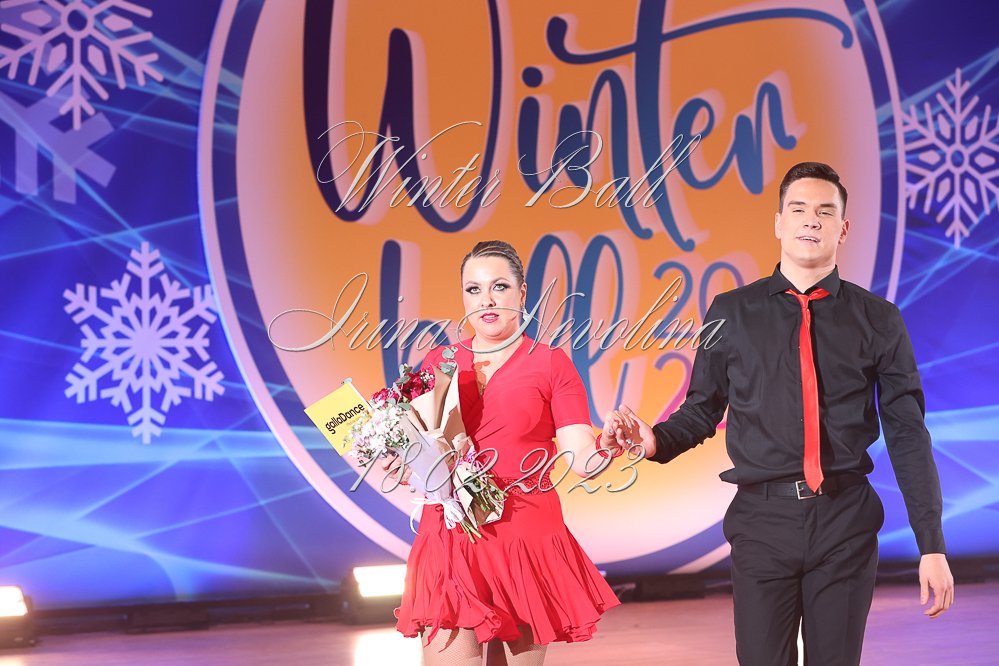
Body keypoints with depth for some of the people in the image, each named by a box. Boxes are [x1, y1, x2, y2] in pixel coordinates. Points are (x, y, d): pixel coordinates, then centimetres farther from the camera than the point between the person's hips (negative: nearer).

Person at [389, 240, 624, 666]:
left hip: (526, 540, -1)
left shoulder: (550, 365, 3)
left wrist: (606, 444, -25)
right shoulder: (437, 364, 10)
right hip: (450, 541, 2)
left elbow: (581, 461, -4)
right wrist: (400, 464, -3)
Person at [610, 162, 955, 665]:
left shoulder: (878, 320, 4)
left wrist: (931, 545, 0)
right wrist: (656, 440, -15)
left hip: (846, 520, 0)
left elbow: (907, 435, 4)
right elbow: (702, 411, 8)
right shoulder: (731, 313, 5)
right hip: (763, 516, 0)